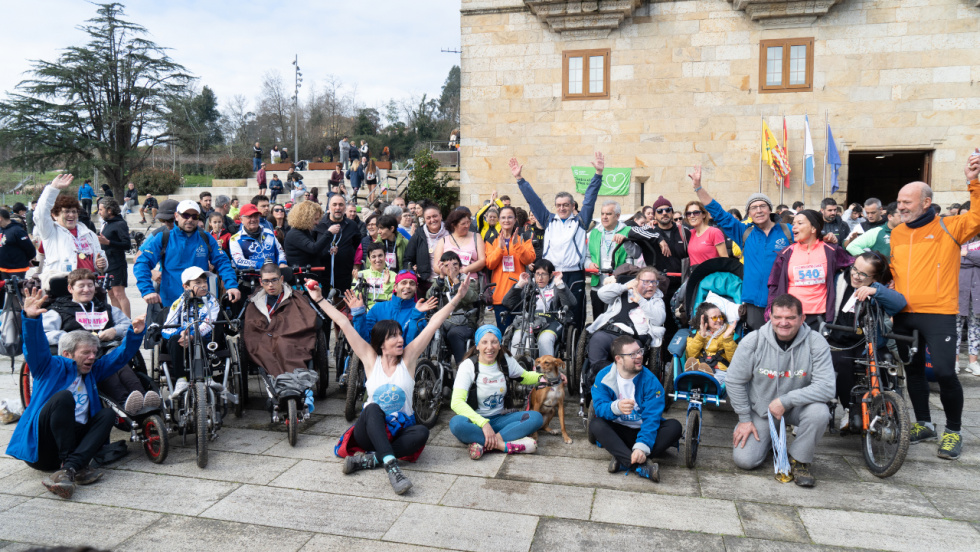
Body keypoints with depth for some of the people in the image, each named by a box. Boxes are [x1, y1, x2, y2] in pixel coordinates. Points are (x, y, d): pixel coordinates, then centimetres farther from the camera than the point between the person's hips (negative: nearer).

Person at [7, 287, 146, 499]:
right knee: (63, 396, -28)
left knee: (107, 414, -18)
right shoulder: (51, 368, 6)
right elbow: (36, 347, -12)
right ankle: (74, 469, -34)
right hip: (39, 447, -5)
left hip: (73, 438, 5)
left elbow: (119, 356, 21)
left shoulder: (92, 372, 21)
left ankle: (68, 470, -38)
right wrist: (30, 318, -30)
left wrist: (135, 334, 4)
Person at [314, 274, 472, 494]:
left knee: (422, 432, -31)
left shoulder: (408, 357, 0)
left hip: (400, 430, 1)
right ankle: (391, 467, -47)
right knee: (373, 408, -34)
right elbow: (344, 324, -3)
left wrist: (458, 297, -9)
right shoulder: (371, 358, 0)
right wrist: (319, 299, -1)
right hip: (370, 429, -1)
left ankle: (369, 459, -30)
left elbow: (434, 323, -6)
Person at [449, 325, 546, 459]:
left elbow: (524, 376, 22)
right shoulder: (468, 366, -13)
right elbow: (457, 402, -24)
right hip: (476, 420, -4)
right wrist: (484, 423, -34)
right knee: (456, 423, -38)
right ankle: (504, 445, -30)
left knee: (536, 417, -20)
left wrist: (540, 377, -2)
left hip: (499, 419, 5)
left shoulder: (506, 360, 2)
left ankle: (483, 444, -29)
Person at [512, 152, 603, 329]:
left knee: (575, 319, -1)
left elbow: (590, 199, 6)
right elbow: (533, 199, 15)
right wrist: (519, 178, 14)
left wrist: (598, 173, -2)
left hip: (574, 276, -1)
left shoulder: (580, 221, 10)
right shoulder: (548, 220, 14)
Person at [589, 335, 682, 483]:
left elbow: (652, 418, -21)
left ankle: (624, 461, -34)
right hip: (618, 431, 0)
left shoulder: (650, 381, -13)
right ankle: (642, 466, -42)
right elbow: (599, 407, -19)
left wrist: (642, 447, -37)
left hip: (644, 431, 0)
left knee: (674, 427, -24)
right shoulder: (604, 376, -9)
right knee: (595, 424, -28)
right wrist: (616, 407, -43)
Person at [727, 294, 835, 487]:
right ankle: (768, 439, 25)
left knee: (820, 412, -34)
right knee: (744, 460, -12)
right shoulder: (753, 340, -16)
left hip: (797, 407, 0)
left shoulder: (816, 342, -18)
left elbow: (826, 387, -24)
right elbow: (734, 381, -7)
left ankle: (799, 460, -6)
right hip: (760, 409, 1)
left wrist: (785, 400, -28)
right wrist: (745, 419, -5)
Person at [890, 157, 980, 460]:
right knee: (913, 370, 13)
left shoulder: (949, 228, -1)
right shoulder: (897, 234, 12)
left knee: (944, 371, -10)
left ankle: (953, 431, 10)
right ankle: (924, 424, 29)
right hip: (903, 314, 5)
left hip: (938, 313, -5)